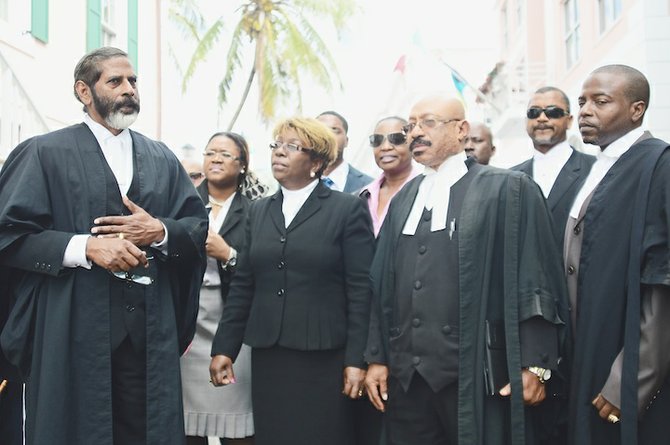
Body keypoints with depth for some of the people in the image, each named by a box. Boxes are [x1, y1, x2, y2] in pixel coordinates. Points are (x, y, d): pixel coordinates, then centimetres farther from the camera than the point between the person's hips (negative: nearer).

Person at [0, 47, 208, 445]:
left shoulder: (162, 159, 16)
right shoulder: (43, 153, 1)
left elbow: (199, 226, 12)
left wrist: (161, 232, -9)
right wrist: (85, 247, -17)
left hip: (151, 330, 4)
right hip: (73, 330, -4)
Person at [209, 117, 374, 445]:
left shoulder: (348, 209, -2)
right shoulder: (259, 211, 13)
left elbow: (361, 290, -7)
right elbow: (242, 286, 12)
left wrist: (357, 360, -11)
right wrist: (224, 348, 7)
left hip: (324, 359, -4)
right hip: (267, 355, 4)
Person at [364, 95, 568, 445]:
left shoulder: (508, 189, -3)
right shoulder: (403, 200, 14)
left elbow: (535, 281, -7)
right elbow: (382, 285, 13)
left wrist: (534, 364, -11)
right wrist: (376, 358, 9)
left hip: (476, 374, -5)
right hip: (405, 374, 5)